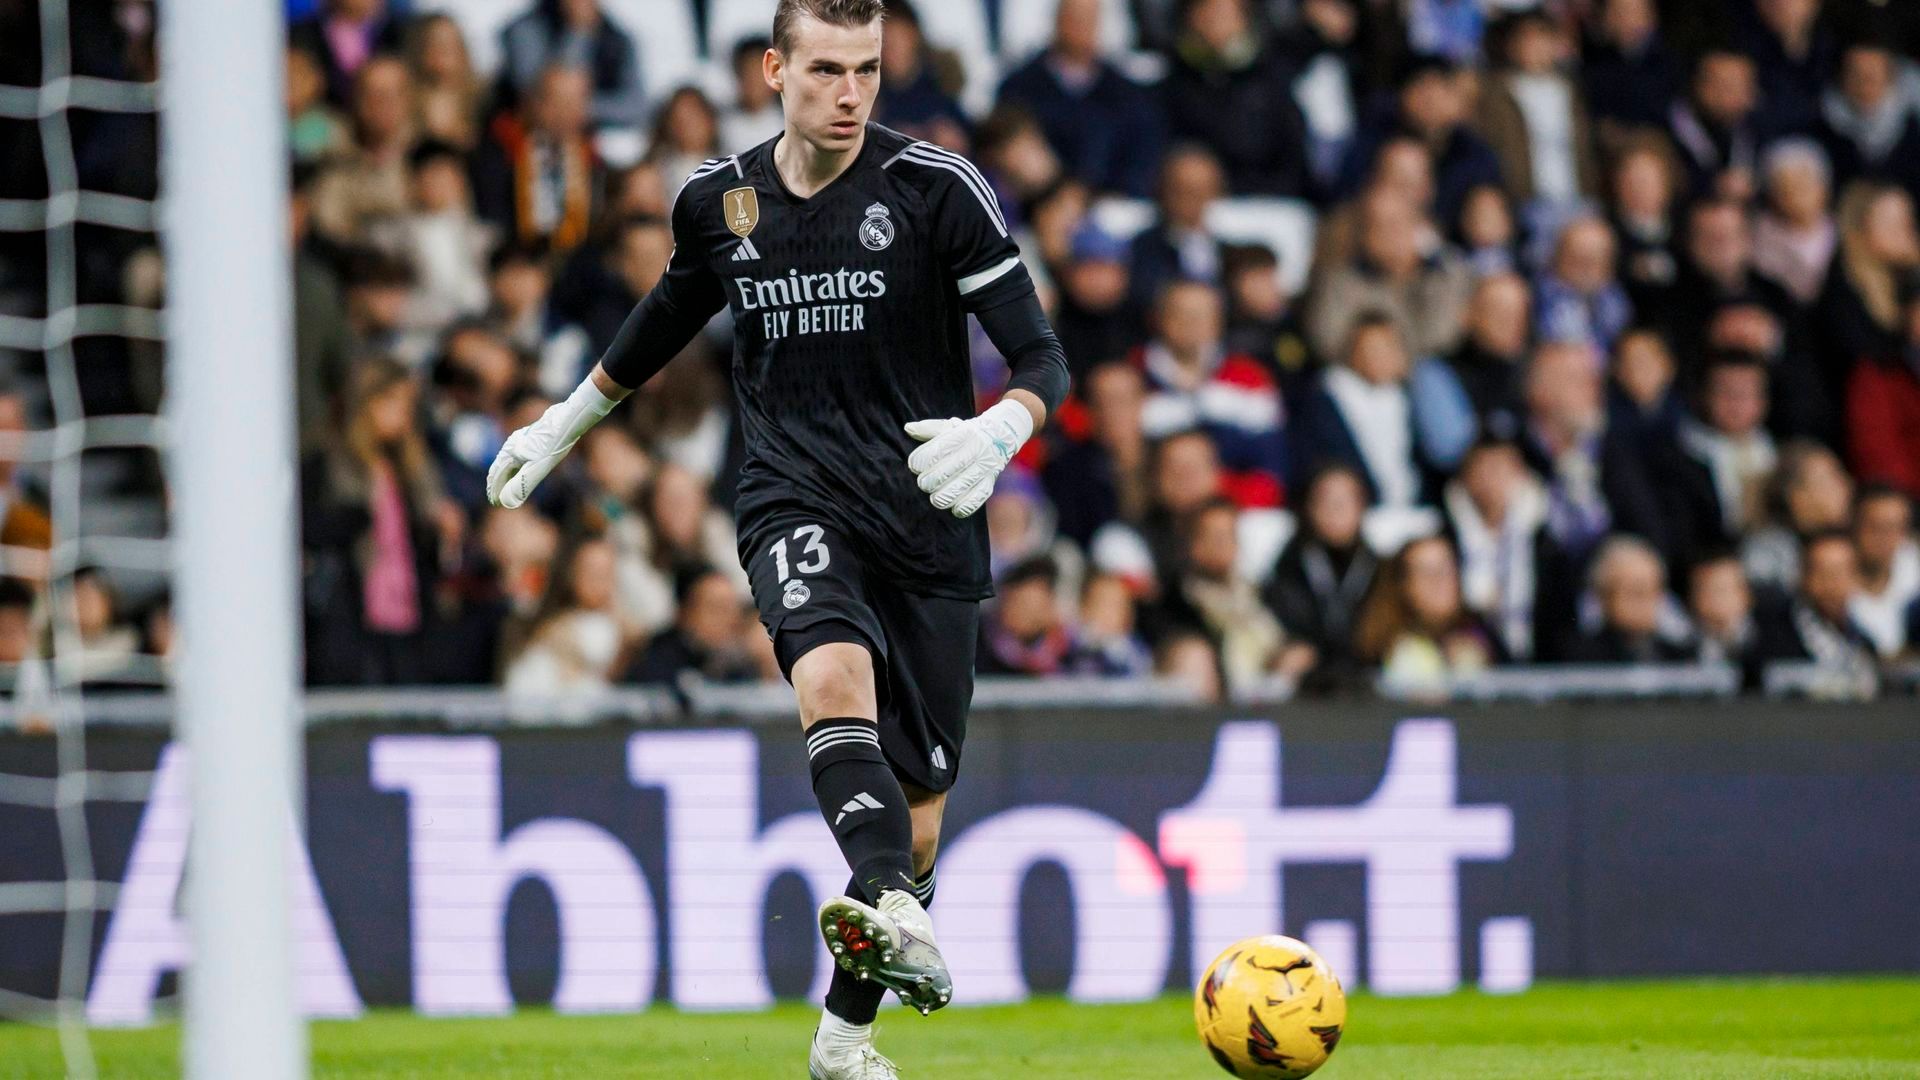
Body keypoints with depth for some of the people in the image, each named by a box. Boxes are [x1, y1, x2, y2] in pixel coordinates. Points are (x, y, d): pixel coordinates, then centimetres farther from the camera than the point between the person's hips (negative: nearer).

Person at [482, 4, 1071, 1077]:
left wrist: (999, 430, -31)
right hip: (794, 499, 0)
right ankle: (897, 922, -54)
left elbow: (1043, 360, -9)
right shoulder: (719, 200, 5)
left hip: (929, 524, 0)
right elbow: (672, 313, 27)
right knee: (835, 669, -34)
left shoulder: (940, 188, -7)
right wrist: (569, 420, 38)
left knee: (918, 811, 3)